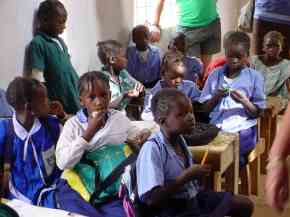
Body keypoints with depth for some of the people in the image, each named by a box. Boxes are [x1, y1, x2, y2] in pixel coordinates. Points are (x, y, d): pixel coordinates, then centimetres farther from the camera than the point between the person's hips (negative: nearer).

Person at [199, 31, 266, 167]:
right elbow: (205, 109, 11)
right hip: (217, 126, 2)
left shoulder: (254, 77, 5)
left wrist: (244, 102, -14)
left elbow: (257, 113, 5)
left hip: (243, 128, -2)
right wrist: (216, 97, -9)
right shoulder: (215, 75, 11)